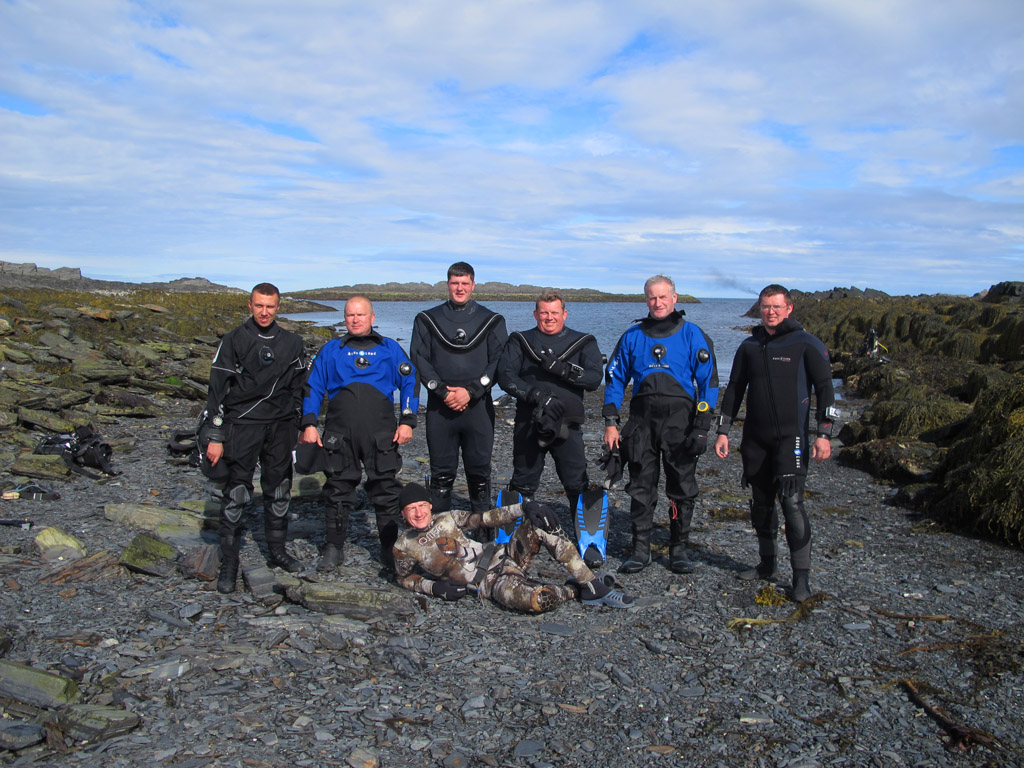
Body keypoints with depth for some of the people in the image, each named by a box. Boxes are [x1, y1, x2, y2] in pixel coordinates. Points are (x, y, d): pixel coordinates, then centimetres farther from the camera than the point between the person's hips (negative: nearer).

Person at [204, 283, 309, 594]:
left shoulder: (292, 343, 7)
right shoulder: (234, 341, -3)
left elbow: (299, 387, 15)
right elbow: (217, 390, -5)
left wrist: (299, 427, 11)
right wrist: (215, 437, -9)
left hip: (281, 427, 3)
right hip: (242, 425, -3)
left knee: (279, 491, 11)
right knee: (236, 493, -3)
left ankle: (277, 551, 26)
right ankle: (229, 563, 6)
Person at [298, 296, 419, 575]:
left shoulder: (390, 348, 13)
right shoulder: (331, 350, 15)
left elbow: (410, 382, 10)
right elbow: (313, 388, 14)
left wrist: (407, 421, -1)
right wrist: (309, 423, 2)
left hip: (381, 436, -1)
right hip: (340, 435, 1)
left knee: (386, 491, 1)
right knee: (338, 491, 7)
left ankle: (389, 551, 12)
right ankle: (334, 549, 21)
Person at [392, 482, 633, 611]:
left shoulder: (447, 518, 10)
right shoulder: (404, 547, 2)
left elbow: (484, 518, 12)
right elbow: (404, 578, 15)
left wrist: (523, 508, -4)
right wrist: (433, 587, -6)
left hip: (503, 556, 5)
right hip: (490, 583, -5)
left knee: (541, 522, -20)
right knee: (535, 601, -38)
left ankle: (592, 585, -14)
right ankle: (574, 590, -3)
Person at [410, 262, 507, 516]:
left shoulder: (492, 321, 7)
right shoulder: (427, 319, 9)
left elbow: (498, 362, 0)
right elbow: (419, 360, 1)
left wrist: (471, 391, -12)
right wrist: (444, 392, -11)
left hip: (478, 406, 0)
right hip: (440, 407, 0)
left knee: (479, 471, 5)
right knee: (441, 472, 5)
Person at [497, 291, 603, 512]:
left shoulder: (583, 343, 8)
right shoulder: (520, 341, 9)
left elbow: (595, 378, -5)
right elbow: (505, 376, -4)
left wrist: (561, 369, -20)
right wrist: (534, 395, -20)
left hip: (567, 425, -1)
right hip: (528, 424, 1)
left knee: (578, 486, 0)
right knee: (522, 484, 11)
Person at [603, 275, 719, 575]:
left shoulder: (692, 335, 3)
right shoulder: (633, 336, 10)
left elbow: (708, 382, 1)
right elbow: (615, 378, 13)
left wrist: (702, 427, -6)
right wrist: (611, 422, 6)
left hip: (680, 419, -2)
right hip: (642, 419, 2)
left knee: (682, 488, 3)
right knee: (640, 488, 4)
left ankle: (679, 549, 18)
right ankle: (640, 550, 14)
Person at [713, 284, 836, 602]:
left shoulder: (806, 344, -2)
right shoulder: (749, 346, 11)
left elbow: (825, 390, -3)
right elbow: (734, 390, 16)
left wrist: (824, 434, -11)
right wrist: (723, 431, 10)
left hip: (791, 436, -5)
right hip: (755, 438, 5)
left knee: (791, 501, -13)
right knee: (761, 502, 10)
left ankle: (801, 576, -4)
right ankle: (767, 565, 24)